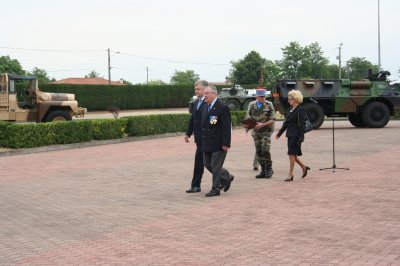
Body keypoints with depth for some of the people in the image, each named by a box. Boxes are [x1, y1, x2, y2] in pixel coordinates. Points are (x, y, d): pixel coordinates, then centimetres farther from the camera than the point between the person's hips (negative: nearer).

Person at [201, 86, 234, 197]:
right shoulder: (206, 107, 11)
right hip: (207, 144, 8)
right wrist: (202, 140, 14)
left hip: (218, 143, -8)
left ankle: (215, 189, 10)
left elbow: (227, 127, -16)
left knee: (216, 166, -2)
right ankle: (226, 178, 30)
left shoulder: (222, 107, -14)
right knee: (208, 164, 13)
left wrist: (226, 144, -18)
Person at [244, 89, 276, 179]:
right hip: (256, 132, 4)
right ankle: (263, 171, 15)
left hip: (266, 131, -4)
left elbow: (272, 120, -7)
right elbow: (248, 118, 8)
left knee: (265, 150, -13)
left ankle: (269, 169, 3)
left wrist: (262, 124, -20)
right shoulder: (252, 105, 5)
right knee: (259, 152, 5)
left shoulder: (269, 105, -5)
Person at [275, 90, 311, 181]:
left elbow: (302, 125, -16)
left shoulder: (300, 110, -12)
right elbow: (286, 123, 20)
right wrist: (279, 133, 21)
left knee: (292, 154, -6)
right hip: (290, 135, 8)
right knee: (292, 154, 10)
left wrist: (300, 138, -21)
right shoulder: (291, 110, 13)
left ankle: (290, 174, 0)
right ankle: (304, 167, 28)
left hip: (296, 135, -8)